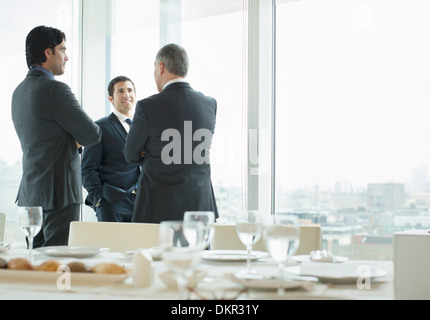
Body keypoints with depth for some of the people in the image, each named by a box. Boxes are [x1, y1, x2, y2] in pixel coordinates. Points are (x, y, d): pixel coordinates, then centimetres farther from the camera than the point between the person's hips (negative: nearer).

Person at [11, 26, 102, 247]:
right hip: (59, 192, -9)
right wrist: (79, 138, 9)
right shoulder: (55, 90, -15)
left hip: (29, 193, 9)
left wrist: (73, 141, 4)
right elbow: (92, 135, -13)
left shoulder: (19, 91, 14)